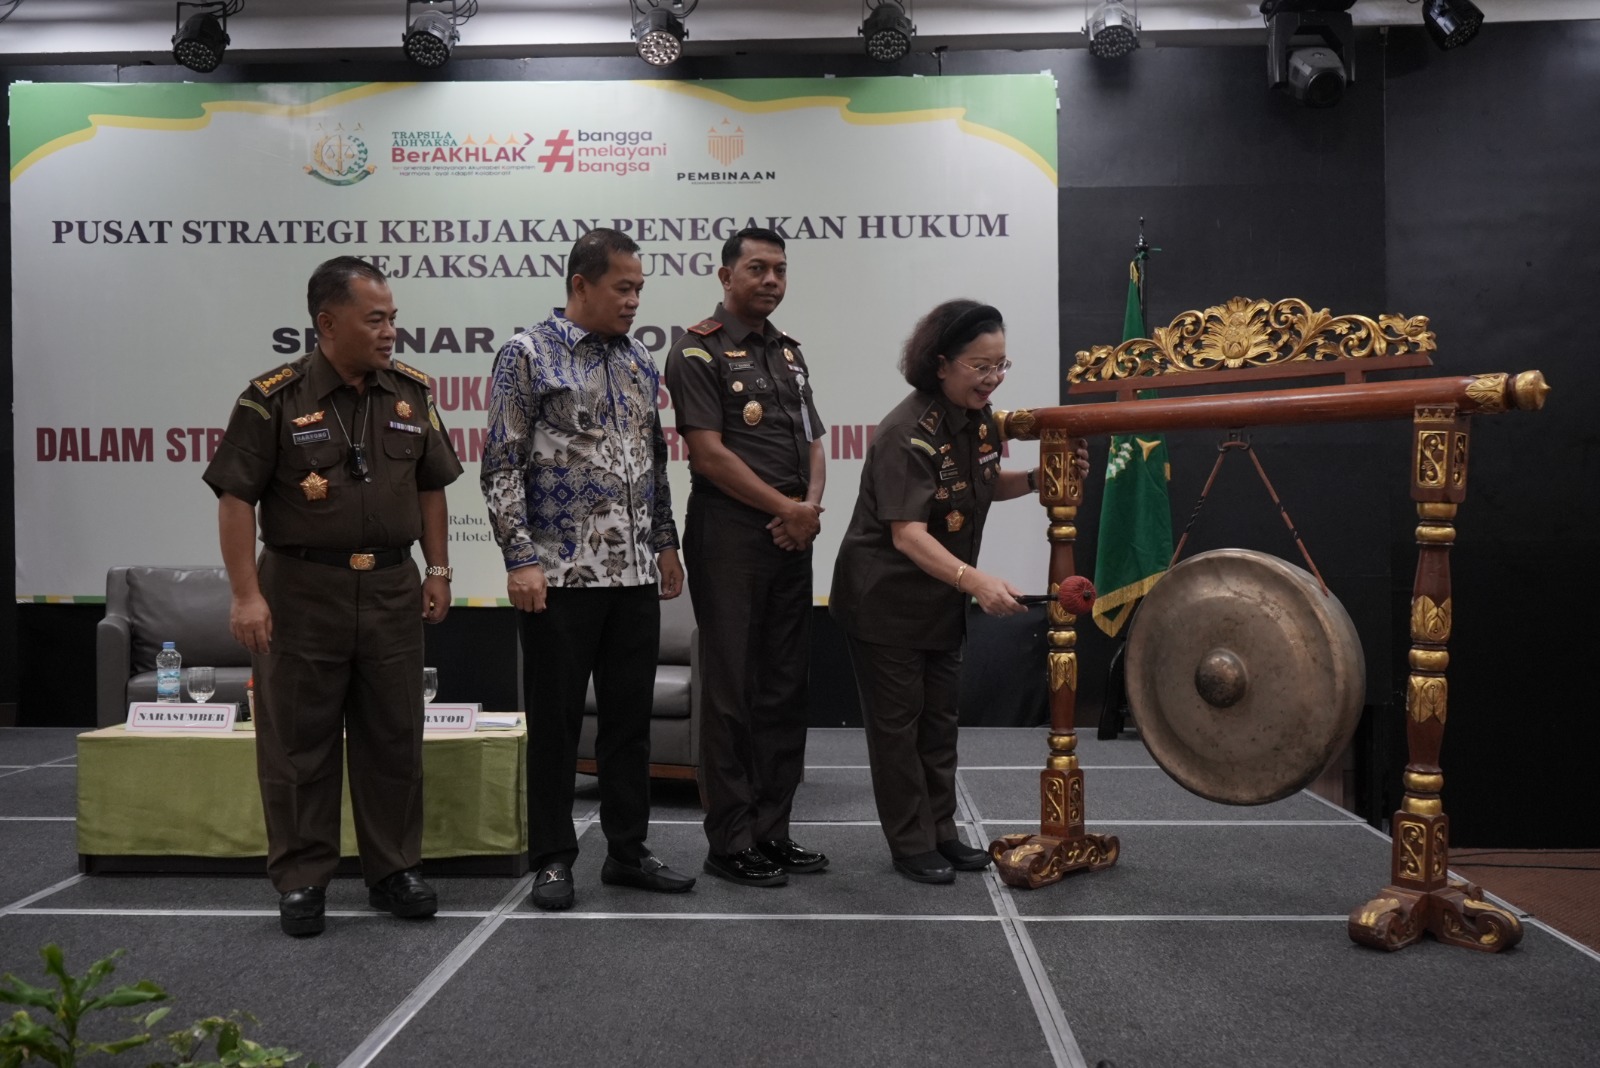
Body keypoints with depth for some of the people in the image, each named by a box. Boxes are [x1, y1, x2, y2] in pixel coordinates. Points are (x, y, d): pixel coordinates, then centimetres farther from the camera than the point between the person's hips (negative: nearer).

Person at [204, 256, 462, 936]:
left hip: (392, 588, 4)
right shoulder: (275, 398, -7)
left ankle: (393, 871, 22)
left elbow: (430, 487, 13)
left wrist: (438, 569, 7)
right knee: (299, 742, 5)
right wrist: (246, 594, -12)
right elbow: (236, 498, -7)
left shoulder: (411, 393, 6)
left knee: (395, 738, 9)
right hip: (301, 590, -3)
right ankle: (302, 880, 18)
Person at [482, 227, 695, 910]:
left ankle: (628, 850, 23)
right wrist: (520, 558, -14)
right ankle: (553, 859, 17)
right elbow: (502, 465, -8)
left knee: (630, 717, 11)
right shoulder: (528, 355, -4)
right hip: (561, 573, -5)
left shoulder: (640, 362, 13)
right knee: (555, 721, 4)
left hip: (635, 573, 6)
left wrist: (666, 542, 14)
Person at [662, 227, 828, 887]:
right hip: (729, 536, -7)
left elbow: (811, 442, 17)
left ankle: (773, 829, 20)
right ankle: (731, 842, 7)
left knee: (785, 687, 10)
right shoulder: (698, 352, -5)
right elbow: (710, 454, -13)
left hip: (791, 537, 7)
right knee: (732, 691, -2)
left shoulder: (788, 352, 17)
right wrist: (787, 507, -10)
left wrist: (811, 506, -3)